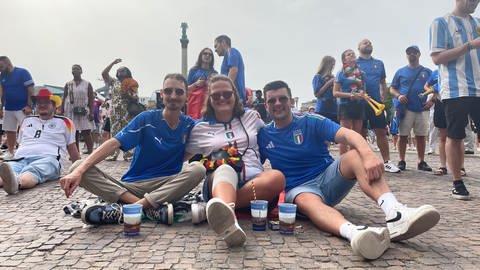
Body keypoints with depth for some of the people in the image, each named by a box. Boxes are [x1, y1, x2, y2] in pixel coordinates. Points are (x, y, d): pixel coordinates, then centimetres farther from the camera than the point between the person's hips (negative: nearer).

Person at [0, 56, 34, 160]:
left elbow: (31, 90, -11)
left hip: (22, 108, -6)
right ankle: (10, 152, 19)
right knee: (9, 131, 10)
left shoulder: (22, 72, -8)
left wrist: (29, 105, -16)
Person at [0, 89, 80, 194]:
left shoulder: (64, 122, 19)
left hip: (48, 158, -3)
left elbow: (73, 150, 18)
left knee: (32, 171, -40)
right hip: (21, 159, 3)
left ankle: (16, 182, -71)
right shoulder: (26, 121, 31)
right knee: (9, 169, -35)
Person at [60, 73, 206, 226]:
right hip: (132, 186, 0)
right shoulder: (147, 119, -2)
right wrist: (78, 171, -25)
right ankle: (149, 208, -33)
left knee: (197, 169, -29)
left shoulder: (189, 125, 6)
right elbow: (113, 144, -13)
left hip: (166, 187, 1)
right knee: (78, 167, -18)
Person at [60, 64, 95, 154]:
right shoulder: (68, 84, 11)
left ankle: (90, 151, -5)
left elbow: (91, 99, 1)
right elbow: (64, 99, 11)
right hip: (71, 111, 2)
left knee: (86, 132, -9)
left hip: (84, 111, -2)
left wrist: (91, 112, -8)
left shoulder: (87, 84, 6)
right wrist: (61, 112, 3)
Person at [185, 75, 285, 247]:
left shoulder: (251, 117, 19)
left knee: (277, 177, -31)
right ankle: (229, 221, -67)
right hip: (218, 180, -1)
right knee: (225, 170, -37)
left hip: (254, 180, 2)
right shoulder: (201, 128, 15)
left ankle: (218, 211, -37)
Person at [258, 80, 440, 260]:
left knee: (355, 155, -28)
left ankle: (395, 214, -49)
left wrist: (368, 154, -36)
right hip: (298, 189, 0)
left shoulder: (311, 122, -1)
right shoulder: (263, 136, 6)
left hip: (328, 177, 1)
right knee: (307, 202, -38)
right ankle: (353, 232, -67)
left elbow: (346, 134, -16)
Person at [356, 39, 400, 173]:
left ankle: (387, 162, 7)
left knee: (382, 132, 2)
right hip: (360, 104, -3)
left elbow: (383, 82, 19)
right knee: (362, 134, 2)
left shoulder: (379, 63, 17)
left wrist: (383, 98, 8)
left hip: (376, 103, 3)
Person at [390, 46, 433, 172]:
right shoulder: (400, 72, 11)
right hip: (405, 108, -1)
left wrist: (432, 100, -4)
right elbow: (392, 89, 10)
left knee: (421, 136, 4)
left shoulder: (427, 72, 12)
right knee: (403, 135, 0)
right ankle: (401, 161, 6)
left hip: (422, 109, 1)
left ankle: (421, 162, 12)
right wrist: (398, 96, -10)